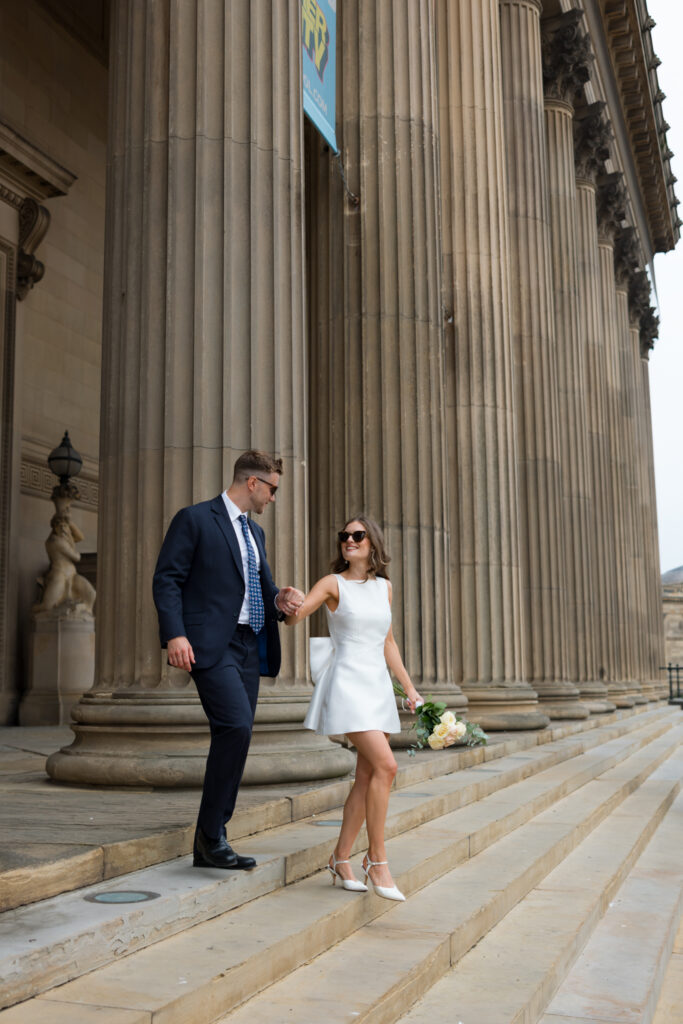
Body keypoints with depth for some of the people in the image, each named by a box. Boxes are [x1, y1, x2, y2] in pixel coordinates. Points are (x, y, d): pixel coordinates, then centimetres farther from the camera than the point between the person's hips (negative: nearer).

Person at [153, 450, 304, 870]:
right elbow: (167, 579, -7)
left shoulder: (255, 532, 22)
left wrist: (280, 599, 0)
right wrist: (175, 634, -19)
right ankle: (212, 831, -7)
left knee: (234, 738, 6)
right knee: (236, 726, -21)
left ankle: (208, 847, 14)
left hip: (249, 647, 8)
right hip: (211, 645, -8)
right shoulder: (195, 519, -2)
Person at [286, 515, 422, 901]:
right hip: (347, 681, -6)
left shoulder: (384, 587, 14)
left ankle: (341, 858, 18)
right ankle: (377, 861, -8)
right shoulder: (333, 584, -1)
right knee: (385, 765, -18)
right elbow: (293, 617, -13)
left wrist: (409, 686, 17)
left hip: (379, 685, 6)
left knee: (368, 777, 4)